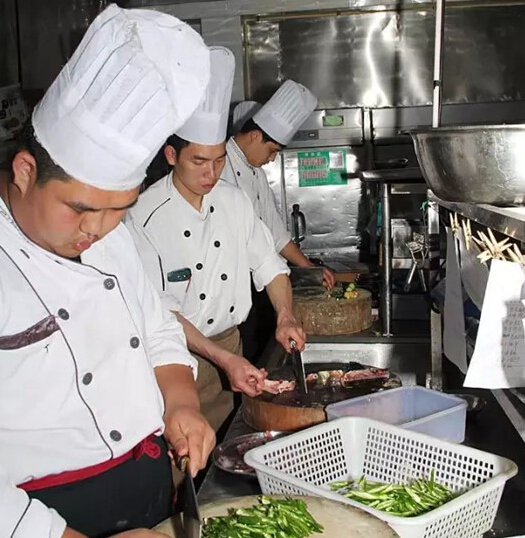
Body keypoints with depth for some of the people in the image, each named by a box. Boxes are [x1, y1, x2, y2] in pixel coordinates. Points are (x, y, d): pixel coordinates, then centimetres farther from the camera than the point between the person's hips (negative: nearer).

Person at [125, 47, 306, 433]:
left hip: (230, 343, 5)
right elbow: (160, 311, -20)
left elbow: (268, 264, 9)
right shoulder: (146, 216, -18)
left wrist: (285, 316, -8)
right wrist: (223, 359, -26)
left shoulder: (235, 201, 1)